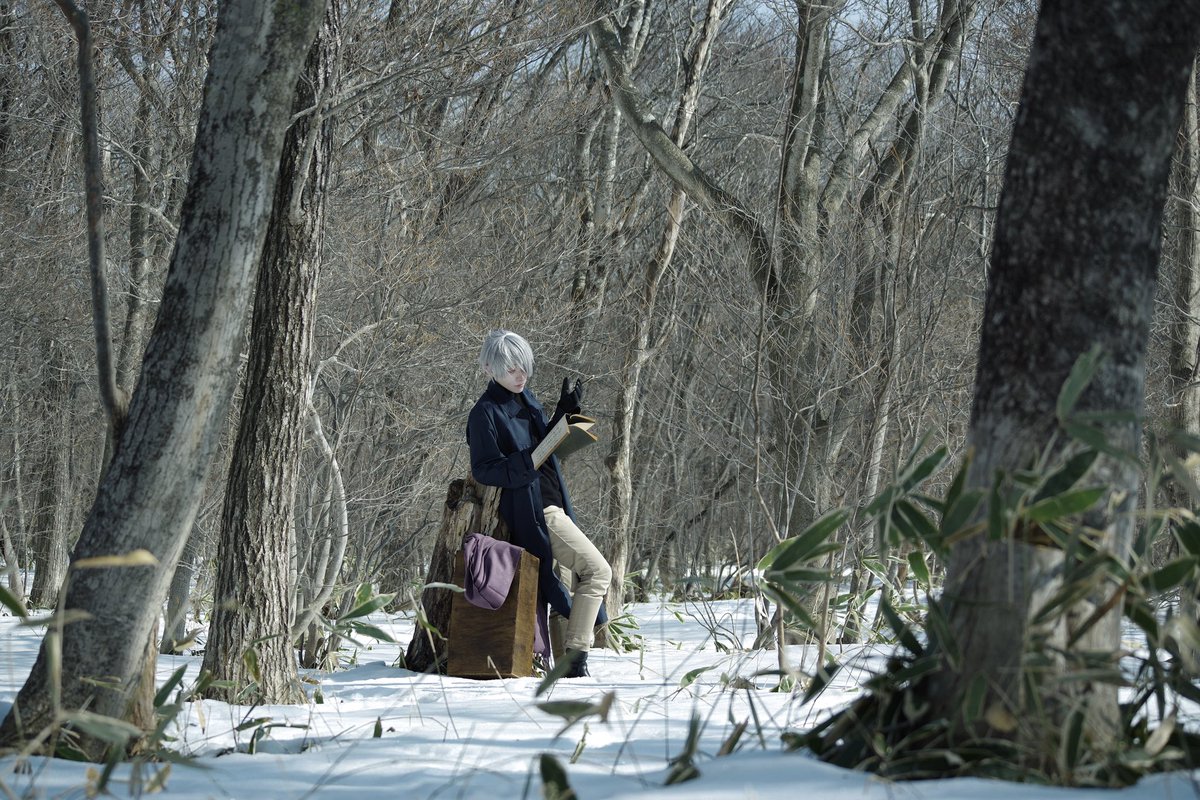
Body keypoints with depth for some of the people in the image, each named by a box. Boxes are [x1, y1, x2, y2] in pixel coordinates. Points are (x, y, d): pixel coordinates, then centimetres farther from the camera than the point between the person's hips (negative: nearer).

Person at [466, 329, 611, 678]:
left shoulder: (525, 399, 13)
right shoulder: (486, 413, -12)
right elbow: (484, 470, -17)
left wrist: (566, 411, 11)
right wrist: (527, 460, -30)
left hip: (551, 505, 9)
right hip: (531, 513, -9)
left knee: (567, 587, 10)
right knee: (597, 570, -14)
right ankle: (575, 653, -14)